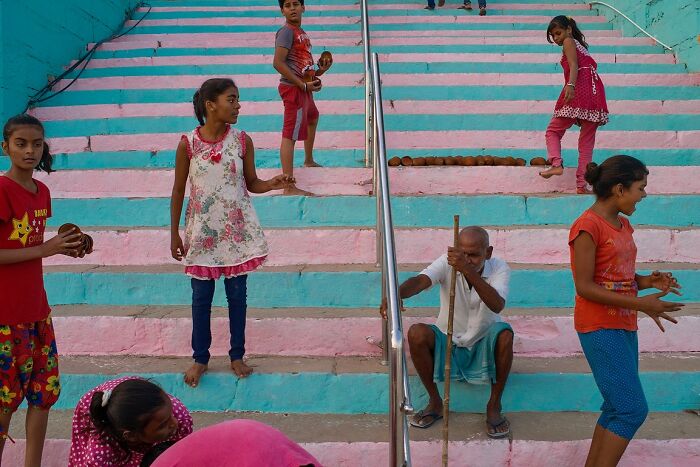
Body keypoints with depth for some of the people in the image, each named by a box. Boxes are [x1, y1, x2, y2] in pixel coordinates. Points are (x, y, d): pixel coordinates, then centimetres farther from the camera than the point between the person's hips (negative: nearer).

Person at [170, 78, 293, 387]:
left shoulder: (242, 141, -6)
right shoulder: (188, 144, -10)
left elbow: (251, 184, 3)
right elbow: (178, 191, -2)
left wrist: (273, 184, -19)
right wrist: (174, 234, 0)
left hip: (237, 229, 1)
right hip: (202, 231, -1)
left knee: (237, 294, 11)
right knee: (201, 296, 10)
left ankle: (237, 355, 28)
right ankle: (200, 358, 28)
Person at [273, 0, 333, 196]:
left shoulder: (300, 32, 13)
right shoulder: (286, 31, -14)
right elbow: (278, 63, -24)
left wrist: (318, 71, 4)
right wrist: (304, 85, -23)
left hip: (304, 88, 11)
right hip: (293, 89, -11)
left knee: (312, 118, 33)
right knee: (290, 135, -15)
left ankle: (309, 160, 56)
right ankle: (289, 187, -20)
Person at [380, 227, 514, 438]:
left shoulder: (499, 268, -18)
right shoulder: (447, 263, -16)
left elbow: (497, 306, -38)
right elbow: (421, 281, -36)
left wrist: (467, 270, -51)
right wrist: (397, 295, -60)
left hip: (484, 346, -1)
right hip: (448, 343, 1)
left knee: (504, 333, -32)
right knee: (416, 333, -27)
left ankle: (494, 406, -14)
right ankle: (435, 402, -9)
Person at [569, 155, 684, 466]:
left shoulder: (623, 225, 11)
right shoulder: (588, 226, -16)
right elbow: (585, 287, -18)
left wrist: (647, 281, -3)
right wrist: (640, 304, -21)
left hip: (624, 327, 9)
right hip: (600, 328, -9)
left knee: (617, 409, 13)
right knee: (633, 409, -9)